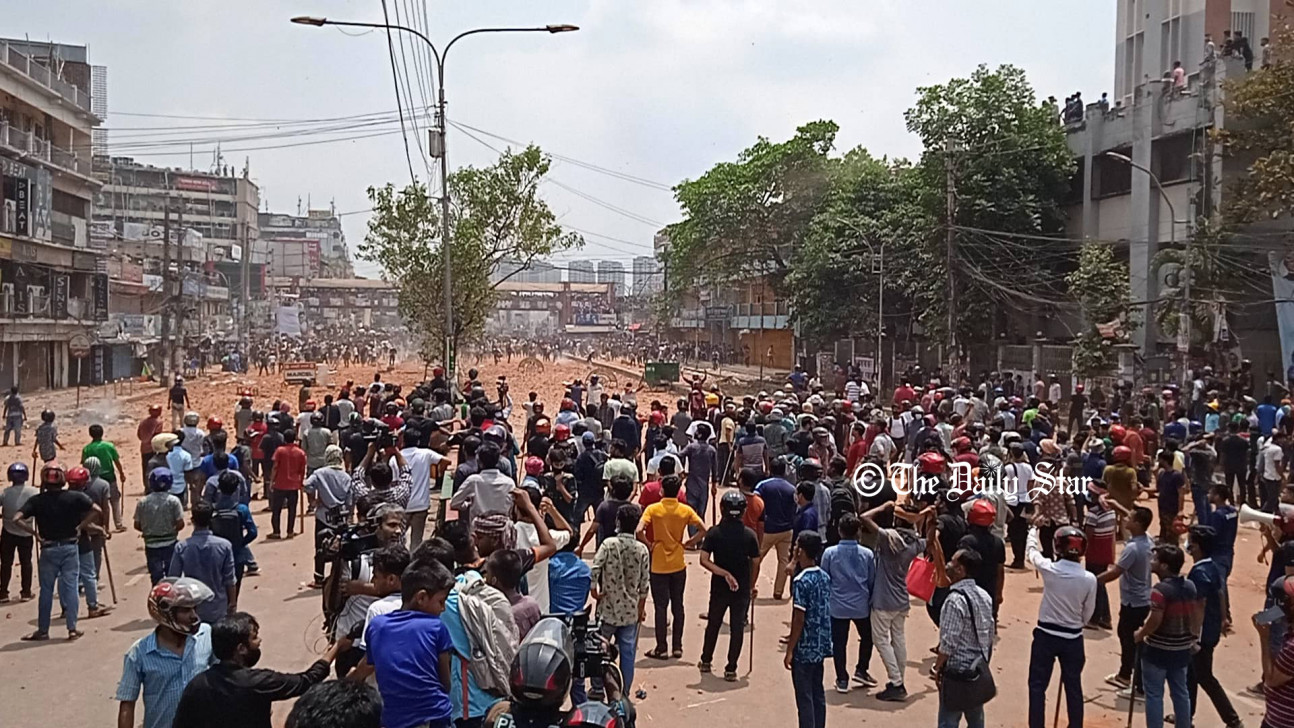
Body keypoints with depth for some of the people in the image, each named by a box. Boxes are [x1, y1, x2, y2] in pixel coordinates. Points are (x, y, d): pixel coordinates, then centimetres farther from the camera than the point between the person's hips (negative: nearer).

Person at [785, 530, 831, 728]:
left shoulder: (801, 582, -19)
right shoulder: (825, 577, 5)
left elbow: (799, 619, -18)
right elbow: (825, 612, 11)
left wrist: (790, 650, -12)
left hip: (805, 648, -8)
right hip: (821, 645, 8)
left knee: (804, 698, 0)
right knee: (818, 693, 15)